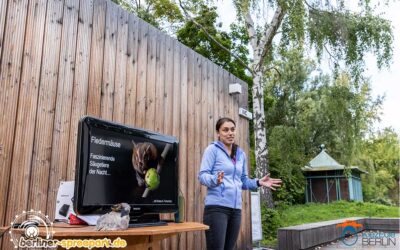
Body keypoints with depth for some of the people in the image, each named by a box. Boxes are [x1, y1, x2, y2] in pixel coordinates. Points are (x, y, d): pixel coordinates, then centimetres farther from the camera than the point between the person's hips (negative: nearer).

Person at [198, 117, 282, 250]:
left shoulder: (241, 154, 16)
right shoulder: (212, 149, -2)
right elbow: (202, 176, -9)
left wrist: (258, 182, 4)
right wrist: (215, 180, -29)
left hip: (236, 209, 6)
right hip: (217, 207, -6)